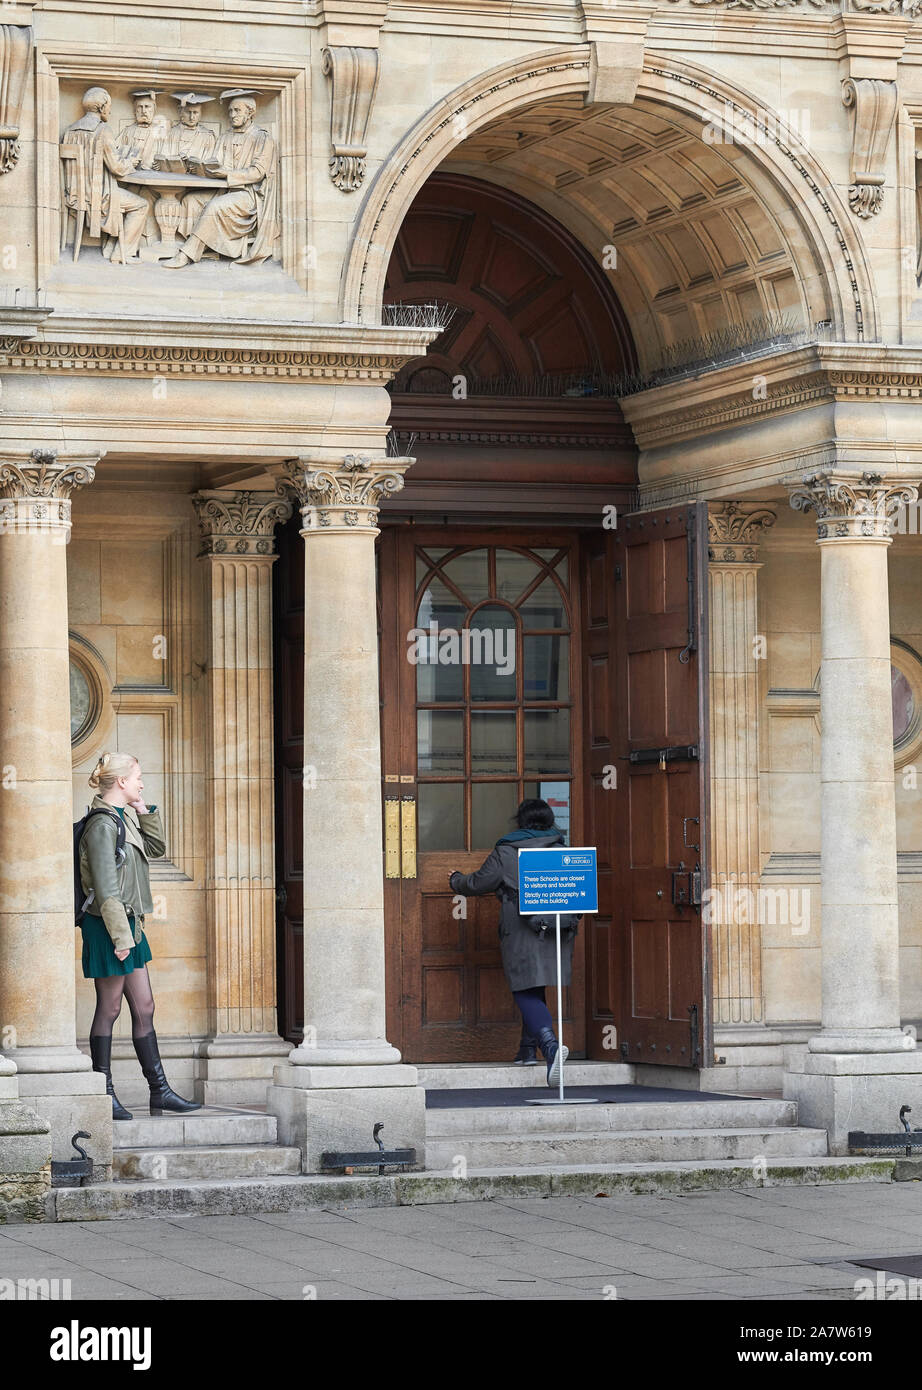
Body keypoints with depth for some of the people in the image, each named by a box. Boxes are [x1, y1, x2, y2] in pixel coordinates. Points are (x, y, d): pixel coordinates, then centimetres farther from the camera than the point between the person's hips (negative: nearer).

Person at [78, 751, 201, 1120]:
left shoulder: (124, 818, 12)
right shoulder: (102, 825, -16)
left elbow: (156, 848, 25)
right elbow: (105, 889, -20)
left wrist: (145, 810, 11)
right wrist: (121, 936, -20)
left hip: (128, 924, 9)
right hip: (109, 926, -9)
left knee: (144, 1007, 10)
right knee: (109, 1009, -1)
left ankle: (159, 1090, 15)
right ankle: (104, 1093, 6)